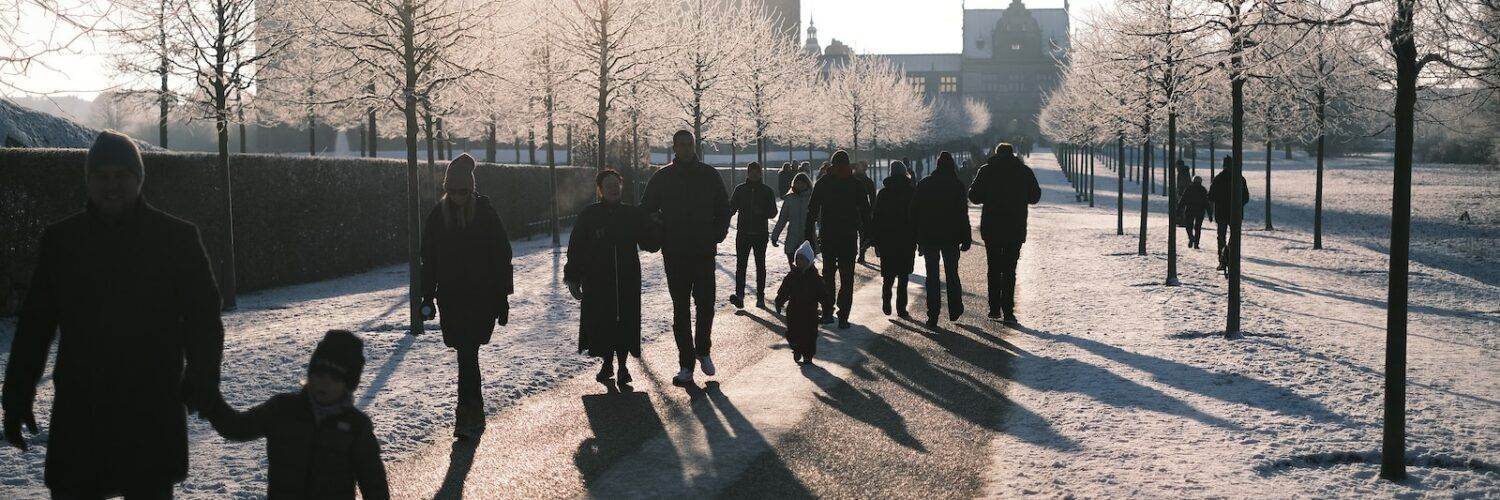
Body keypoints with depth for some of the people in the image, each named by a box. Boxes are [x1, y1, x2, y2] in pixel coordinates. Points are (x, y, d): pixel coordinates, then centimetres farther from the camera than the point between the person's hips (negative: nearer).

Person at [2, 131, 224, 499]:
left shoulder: (178, 237, 0)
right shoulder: (60, 240, 7)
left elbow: (203, 317, -2)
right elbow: (34, 323, 10)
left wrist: (201, 381, -16)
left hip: (153, 412, -2)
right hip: (78, 412, 2)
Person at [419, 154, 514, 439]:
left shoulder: (486, 213, -3)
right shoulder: (438, 215, 6)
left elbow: (502, 256, -1)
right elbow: (429, 260, 12)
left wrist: (502, 298, -3)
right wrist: (428, 297, 8)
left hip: (482, 297, -3)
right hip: (450, 296, 3)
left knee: (467, 354, -13)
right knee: (467, 354, 7)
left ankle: (467, 415, -13)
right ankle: (475, 413, 21)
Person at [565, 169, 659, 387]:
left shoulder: (633, 214, 5)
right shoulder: (589, 215, 0)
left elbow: (650, 244, 6)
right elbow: (575, 248, 1)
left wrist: (654, 228, -14)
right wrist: (573, 278, -3)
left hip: (627, 281, 1)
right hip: (597, 281, -1)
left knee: (625, 321, 2)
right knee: (601, 320, 2)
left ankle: (622, 365, 15)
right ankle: (607, 363, 21)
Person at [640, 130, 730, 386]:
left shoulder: (709, 175, 6)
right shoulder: (662, 177, 5)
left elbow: (723, 208, 13)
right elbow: (646, 210, 11)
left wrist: (717, 236, 0)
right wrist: (660, 236, -2)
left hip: (704, 252, 0)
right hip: (674, 254, 0)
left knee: (705, 305, -5)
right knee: (681, 309, 3)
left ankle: (703, 350, 20)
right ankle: (686, 364, 6)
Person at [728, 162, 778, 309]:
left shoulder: (767, 191, 3)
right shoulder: (740, 189, 5)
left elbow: (773, 212, 2)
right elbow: (731, 209, 5)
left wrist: (762, 212, -18)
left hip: (760, 234, 0)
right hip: (743, 233, 0)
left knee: (760, 266, 7)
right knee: (740, 265, -9)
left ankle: (760, 297, 13)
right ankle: (739, 295, -15)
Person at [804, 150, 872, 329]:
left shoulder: (822, 183, 0)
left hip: (827, 236, 1)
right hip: (849, 237, -1)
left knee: (828, 275, 9)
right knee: (847, 278, 3)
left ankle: (827, 312, 7)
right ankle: (843, 317, 3)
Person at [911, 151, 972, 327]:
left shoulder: (923, 185, 2)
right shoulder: (957, 186, -6)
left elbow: (914, 213, 3)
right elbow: (963, 214, -7)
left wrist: (918, 239, 8)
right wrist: (966, 238, -2)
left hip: (928, 238, 1)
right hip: (951, 238, -1)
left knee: (932, 276, 3)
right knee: (952, 274, 14)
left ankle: (933, 316, -1)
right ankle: (954, 310, 20)